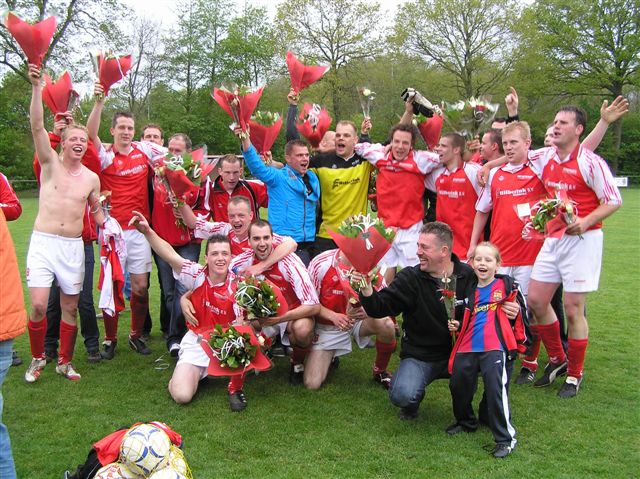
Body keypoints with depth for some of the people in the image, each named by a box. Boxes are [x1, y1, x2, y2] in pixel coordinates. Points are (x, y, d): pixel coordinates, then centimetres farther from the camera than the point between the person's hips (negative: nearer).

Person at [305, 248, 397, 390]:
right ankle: (329, 357, 24)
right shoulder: (321, 263, -20)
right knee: (312, 384, -13)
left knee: (387, 325, -33)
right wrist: (333, 316, -29)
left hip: (359, 320, 1)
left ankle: (380, 371, -3)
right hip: (327, 326, -1)